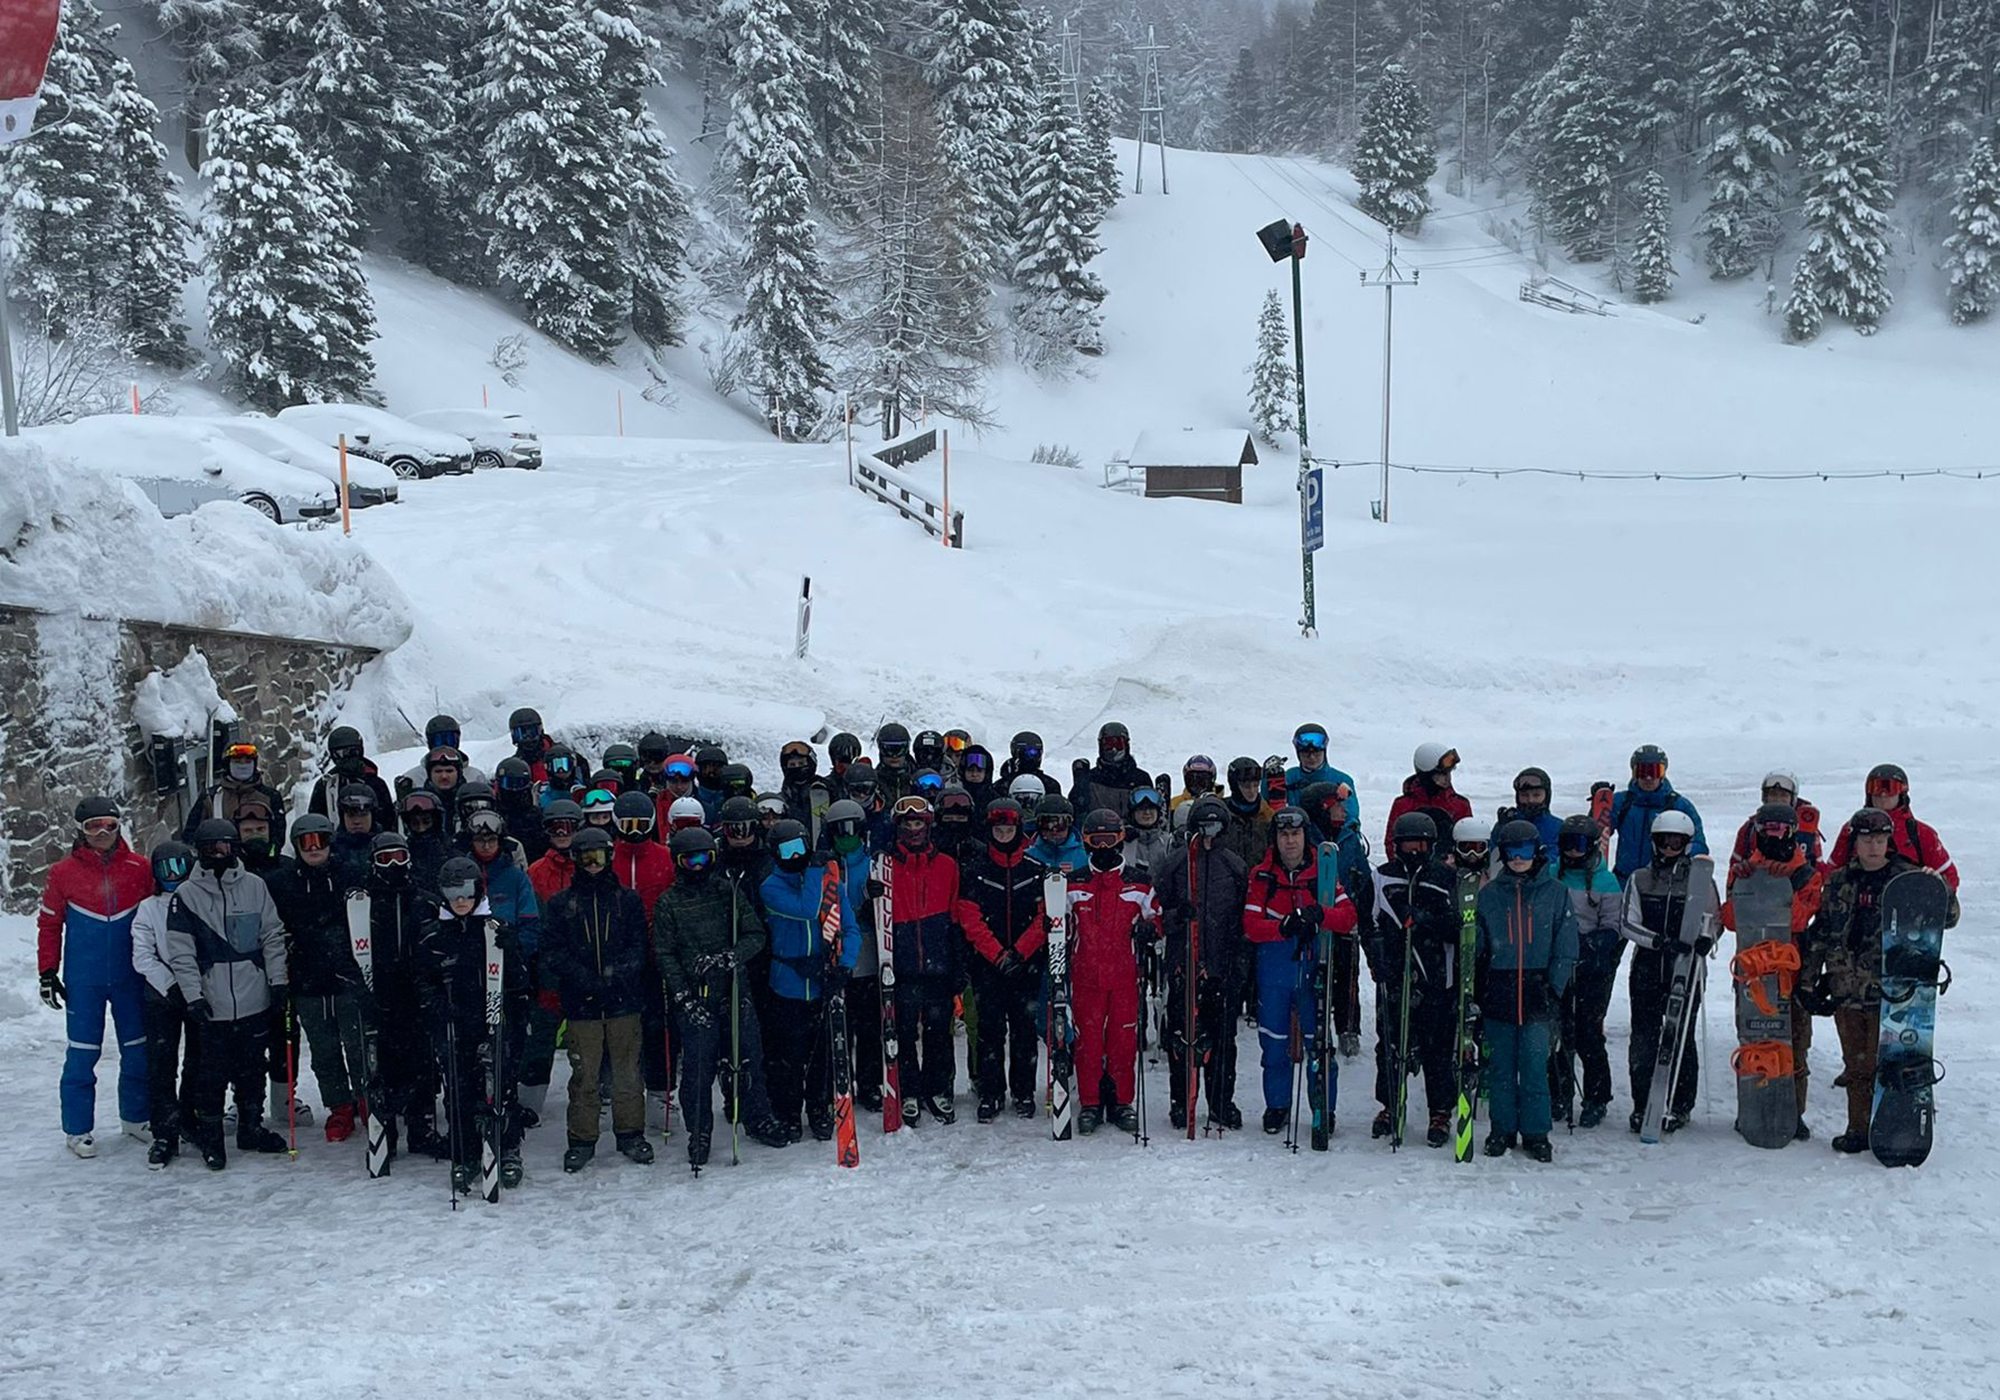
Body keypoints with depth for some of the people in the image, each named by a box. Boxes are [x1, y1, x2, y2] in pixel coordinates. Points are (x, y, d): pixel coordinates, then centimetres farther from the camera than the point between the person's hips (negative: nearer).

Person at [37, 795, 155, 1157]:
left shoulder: (141, 868, 0)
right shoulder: (64, 872, -2)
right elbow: (49, 924, 5)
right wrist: (47, 972, 2)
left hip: (131, 977, 2)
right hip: (84, 980, -2)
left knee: (138, 1050, 8)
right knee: (83, 1054, 1)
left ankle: (136, 1117, 24)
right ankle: (78, 1128, 11)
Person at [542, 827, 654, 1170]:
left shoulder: (627, 899, 7)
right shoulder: (561, 903, 6)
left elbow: (639, 946, 3)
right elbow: (551, 952, -1)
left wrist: (616, 975, -13)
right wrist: (583, 979, -14)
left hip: (623, 1001, 1)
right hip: (580, 1004, 0)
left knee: (627, 1071, 5)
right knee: (583, 1075, 3)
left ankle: (630, 1133, 18)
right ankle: (582, 1140, 13)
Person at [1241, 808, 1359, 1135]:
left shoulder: (1323, 873, 3)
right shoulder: (1261, 876, 2)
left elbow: (1348, 916, -4)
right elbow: (1251, 926, -5)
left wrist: (1319, 915, -23)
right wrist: (1284, 927, -22)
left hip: (1314, 968, 0)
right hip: (1273, 969, 0)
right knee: (1274, 1043, 6)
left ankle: (1324, 1109, 13)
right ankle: (1277, 1106, 21)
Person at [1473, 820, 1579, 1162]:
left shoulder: (1555, 893, 4)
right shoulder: (1488, 895, 7)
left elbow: (1566, 948, 4)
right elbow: (1475, 947, 10)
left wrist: (1553, 989, -4)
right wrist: (1475, 992, 4)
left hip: (1537, 992, -1)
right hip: (1498, 993, 1)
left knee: (1534, 1066, -4)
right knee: (1500, 1066, 6)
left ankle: (1535, 1133, 7)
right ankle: (1502, 1129, 17)